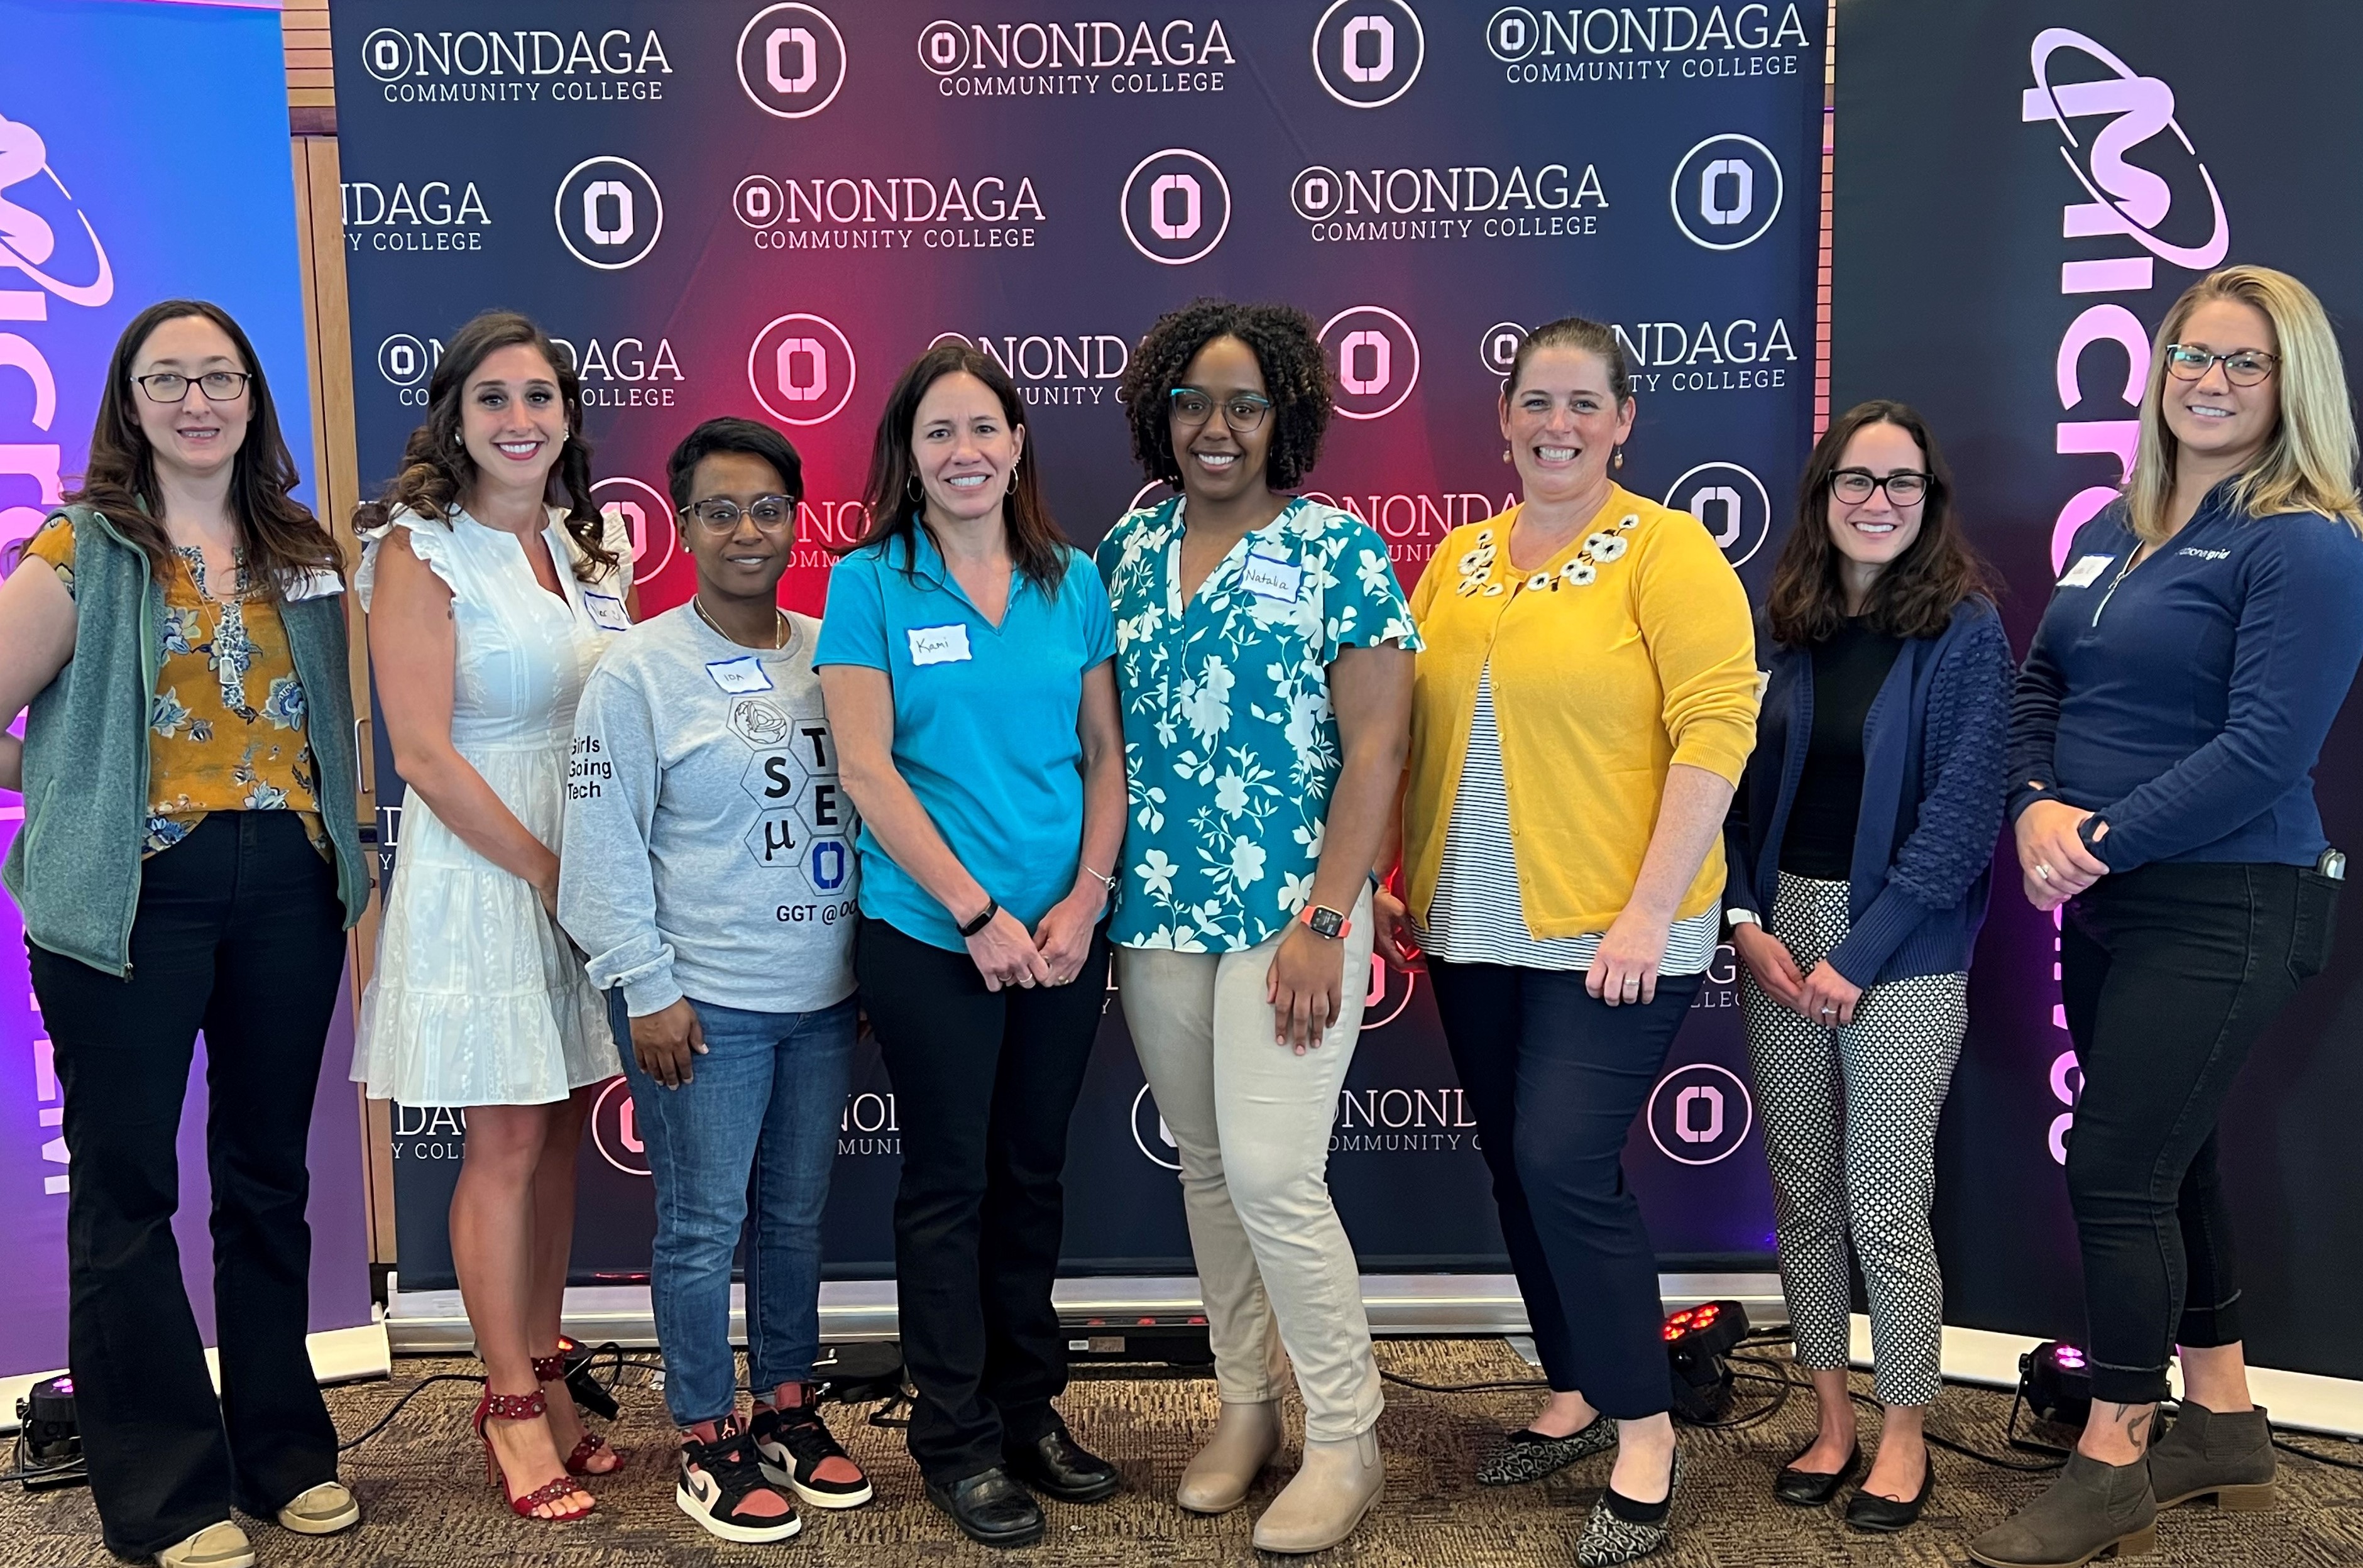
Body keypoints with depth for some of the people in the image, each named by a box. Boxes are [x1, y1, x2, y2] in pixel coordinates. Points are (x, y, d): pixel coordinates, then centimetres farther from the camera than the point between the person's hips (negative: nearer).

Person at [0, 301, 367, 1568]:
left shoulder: (305, 555, 9)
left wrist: (309, 822, 4)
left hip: (287, 889, 4)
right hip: (134, 894, -4)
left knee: (269, 1175, 13)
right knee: (128, 1189, 4)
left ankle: (285, 1450, 28)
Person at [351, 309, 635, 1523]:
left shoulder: (592, 546, 11)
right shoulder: (420, 550, -7)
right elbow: (423, 751, -13)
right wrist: (546, 869, -14)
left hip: (591, 865, 6)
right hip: (481, 869, -5)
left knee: (559, 1131, 11)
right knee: (506, 1145, 1)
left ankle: (541, 1372, 24)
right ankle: (510, 1403, 14)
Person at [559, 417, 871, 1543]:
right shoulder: (639, 670, -6)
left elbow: (871, 807, 13)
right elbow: (605, 847, -8)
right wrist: (646, 989, -11)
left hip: (823, 995, 5)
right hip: (701, 1005, -4)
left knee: (798, 1215, 15)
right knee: (704, 1225, 4)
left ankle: (787, 1409, 31)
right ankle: (709, 1442, 19)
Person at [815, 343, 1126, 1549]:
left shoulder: (1072, 582, 6)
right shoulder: (870, 583, -4)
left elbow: (1105, 753, 6)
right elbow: (865, 768, -10)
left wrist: (1083, 902, -7)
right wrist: (978, 914, -14)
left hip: (1063, 936, 4)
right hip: (928, 936, -3)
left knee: (1033, 1173, 14)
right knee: (951, 1181, 7)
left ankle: (1028, 1406, 30)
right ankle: (955, 1436, 21)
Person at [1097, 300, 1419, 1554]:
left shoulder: (1338, 549, -6)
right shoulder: (1127, 546, 8)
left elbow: (1373, 748, -10)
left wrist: (1323, 923, -15)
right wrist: (1094, 890, 7)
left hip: (1288, 917, -5)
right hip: (1155, 918, 5)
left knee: (1273, 1176, -8)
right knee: (1205, 1166, 13)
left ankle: (1344, 1443, 11)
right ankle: (1244, 1401, 31)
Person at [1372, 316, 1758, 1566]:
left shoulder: (1666, 549, -6)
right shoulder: (1458, 559, 10)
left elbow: (1718, 724, -14)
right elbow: (1410, 732, 13)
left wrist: (1648, 910, -19)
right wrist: (1392, 877, 9)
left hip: (1610, 934, -6)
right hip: (1476, 931, 6)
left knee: (1565, 1162, -11)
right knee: (1514, 1167, 13)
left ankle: (1644, 1437, 7)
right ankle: (1575, 1394, 31)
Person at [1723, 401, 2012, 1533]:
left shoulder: (1965, 631, -6)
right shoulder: (1781, 626, 6)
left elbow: (1962, 815, -11)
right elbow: (1736, 786, 7)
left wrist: (1859, 956, -14)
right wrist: (1746, 920, -6)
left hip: (1901, 951, -4)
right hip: (1778, 937, 4)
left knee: (1886, 1208, 1)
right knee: (1802, 1196, 11)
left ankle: (1905, 1440, 19)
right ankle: (1831, 1422, 26)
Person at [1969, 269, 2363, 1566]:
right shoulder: (2112, 531, 11)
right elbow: (2040, 685, 11)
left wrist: (2102, 841, -19)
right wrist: (2036, 805, -8)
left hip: (2222, 911, -8)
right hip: (2107, 900, 8)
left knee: (2116, 1169, -6)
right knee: (2168, 1159, 16)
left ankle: (2114, 1464, 11)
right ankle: (2222, 1425, 32)